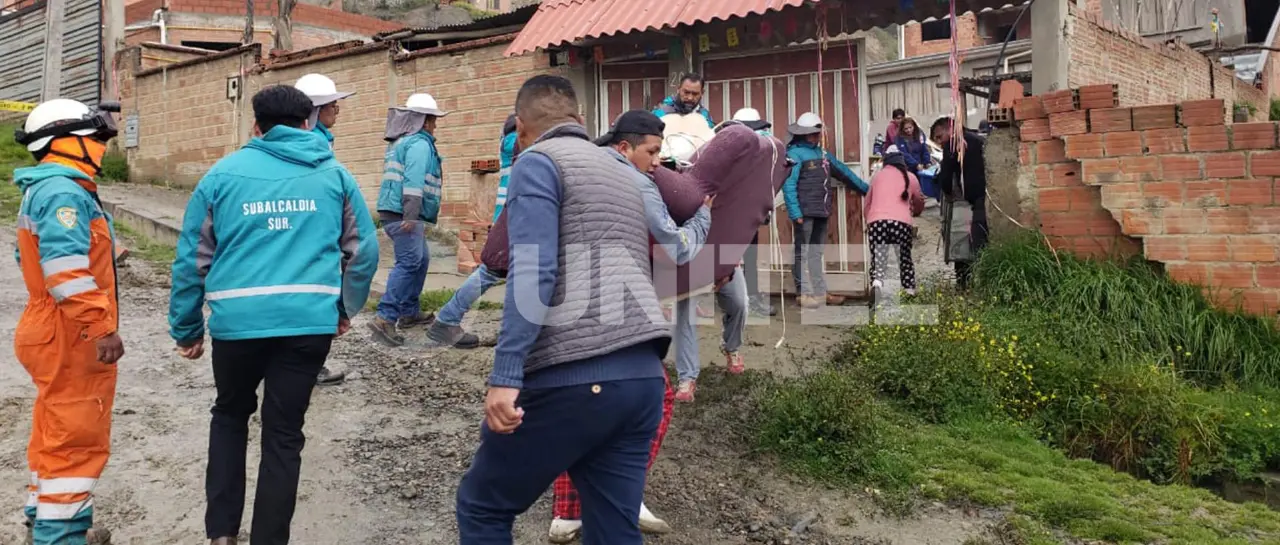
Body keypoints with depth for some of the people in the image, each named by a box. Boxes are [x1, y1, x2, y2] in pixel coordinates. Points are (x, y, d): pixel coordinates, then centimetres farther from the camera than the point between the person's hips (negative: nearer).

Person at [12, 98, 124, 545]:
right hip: (73, 338, -11)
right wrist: (101, 326, -29)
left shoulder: (41, 189, 18)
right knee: (77, 439, -4)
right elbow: (66, 270, -29)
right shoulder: (63, 192, -18)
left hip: (56, 333, 11)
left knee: (56, 434, 20)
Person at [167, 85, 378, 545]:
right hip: (310, 321, 0)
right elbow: (364, 250, 7)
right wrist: (346, 309, 21)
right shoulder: (334, 173, 8)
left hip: (238, 320, 0)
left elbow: (192, 258, 6)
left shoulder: (224, 172, 7)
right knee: (284, 433, 11)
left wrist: (186, 328, 15)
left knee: (230, 415, 24)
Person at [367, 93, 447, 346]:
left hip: (396, 212, 11)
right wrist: (410, 215, -28)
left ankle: (409, 312, 23)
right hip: (403, 214, -11)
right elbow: (413, 179, -21)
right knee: (409, 262, -15)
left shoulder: (402, 142, 24)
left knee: (421, 260, 18)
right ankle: (385, 319, -22)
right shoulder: (420, 143, -8)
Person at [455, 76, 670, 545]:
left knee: (482, 507, 12)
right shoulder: (625, 173, 23)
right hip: (643, 375, 7)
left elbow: (533, 271, -14)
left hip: (571, 378, -7)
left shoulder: (537, 162, 0)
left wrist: (505, 375, -18)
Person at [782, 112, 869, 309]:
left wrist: (866, 189, 26)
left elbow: (843, 172, 25)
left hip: (822, 211, 8)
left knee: (817, 253, 13)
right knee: (802, 253, -2)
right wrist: (795, 213, -23)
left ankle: (820, 291, 19)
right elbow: (788, 185, -16)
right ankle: (803, 293, 2)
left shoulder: (821, 153, 17)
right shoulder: (795, 153, -8)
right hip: (805, 212, -8)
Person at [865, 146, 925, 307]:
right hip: (902, 222, 0)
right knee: (905, 258, 16)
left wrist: (869, 222, 43)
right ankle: (910, 292, 16)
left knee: (878, 258, 2)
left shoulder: (877, 175, 21)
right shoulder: (910, 177, 21)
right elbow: (919, 203, 35)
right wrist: (913, 213, 57)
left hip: (876, 221, 0)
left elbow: (867, 203, 27)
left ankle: (877, 284, -25)